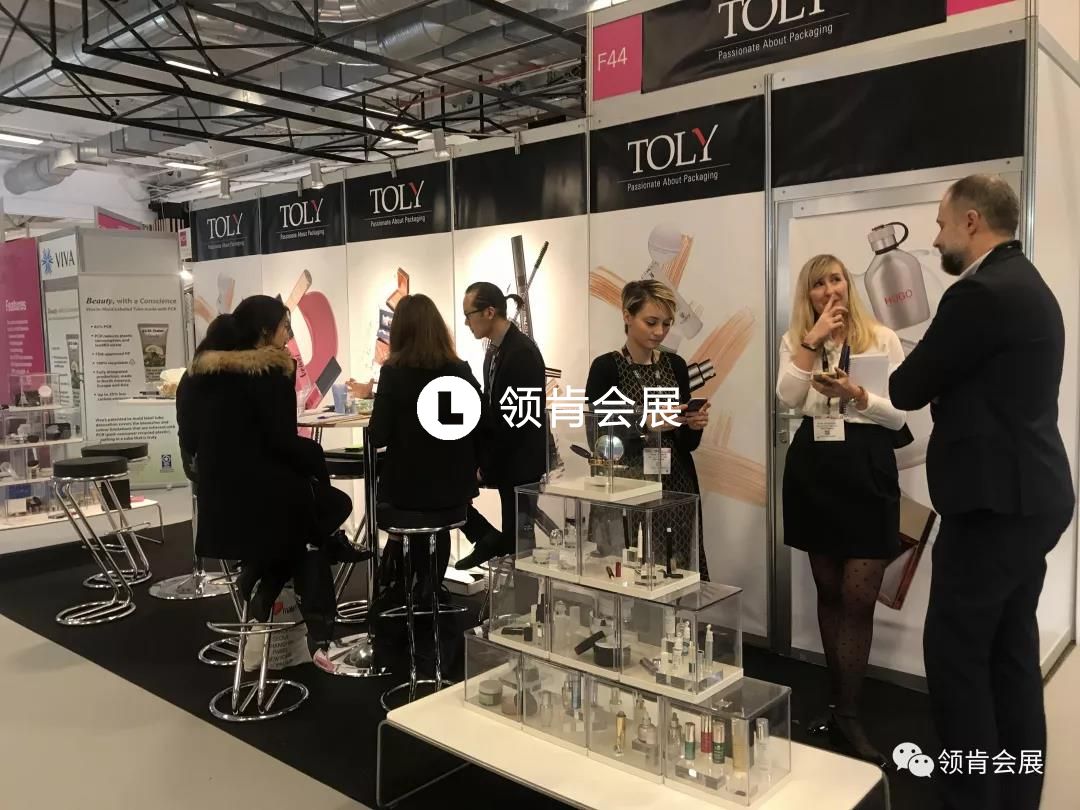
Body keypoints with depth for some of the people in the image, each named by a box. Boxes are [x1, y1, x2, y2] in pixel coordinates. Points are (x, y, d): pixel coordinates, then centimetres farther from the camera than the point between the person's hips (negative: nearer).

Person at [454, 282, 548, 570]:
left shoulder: (523, 351, -20)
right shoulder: (494, 350, 7)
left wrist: (485, 464, -15)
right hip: (499, 451, 9)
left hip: (520, 457, -8)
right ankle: (490, 539, 14)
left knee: (517, 537, 0)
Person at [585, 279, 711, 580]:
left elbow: (687, 444, 11)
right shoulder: (606, 367, -7)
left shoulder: (676, 365, 8)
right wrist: (646, 423, -22)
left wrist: (694, 425, -9)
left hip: (677, 488, 4)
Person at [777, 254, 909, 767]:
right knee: (829, 592, 12)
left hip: (868, 472, -2)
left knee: (858, 599, -3)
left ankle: (845, 714, 11)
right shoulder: (795, 342, 8)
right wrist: (812, 340, -14)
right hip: (814, 470, 3)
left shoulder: (882, 339, 0)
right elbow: (788, 398, -10)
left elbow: (898, 416, -3)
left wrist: (856, 395, -19)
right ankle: (839, 704, 25)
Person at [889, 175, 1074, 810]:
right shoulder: (1026, 286, 15)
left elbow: (910, 389, -12)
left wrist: (898, 376, 9)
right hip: (1028, 493, 10)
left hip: (995, 499, -10)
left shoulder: (982, 292, -18)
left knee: (955, 650, 0)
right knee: (1011, 651, 16)